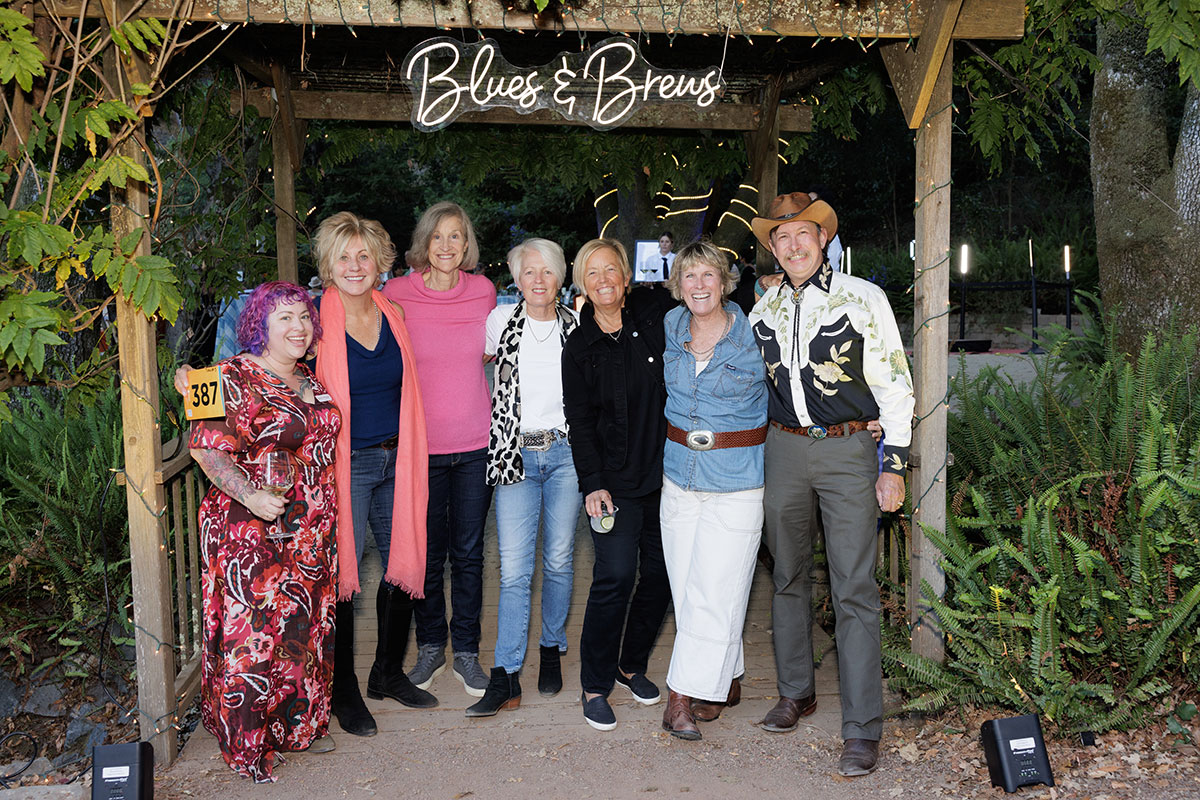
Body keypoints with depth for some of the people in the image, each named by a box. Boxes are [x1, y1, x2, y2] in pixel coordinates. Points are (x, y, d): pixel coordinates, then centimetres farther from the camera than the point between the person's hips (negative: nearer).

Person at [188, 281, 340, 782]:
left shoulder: (310, 382, 13)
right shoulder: (235, 378, -11)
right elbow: (207, 448, -17)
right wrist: (250, 495, -28)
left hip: (310, 534, 8)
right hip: (253, 534, -7)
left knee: (304, 626, 14)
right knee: (252, 631, -2)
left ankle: (299, 725, 29)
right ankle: (247, 743, 13)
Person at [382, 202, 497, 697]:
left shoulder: (483, 292, 1)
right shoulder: (397, 294, -6)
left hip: (475, 442, 2)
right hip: (421, 444, -1)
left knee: (468, 551, 9)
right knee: (428, 551, 10)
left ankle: (466, 650, 24)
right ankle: (430, 646, 28)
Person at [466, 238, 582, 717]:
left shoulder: (576, 326, 4)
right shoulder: (500, 321, 2)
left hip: (566, 452, 1)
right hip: (515, 454, -1)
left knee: (559, 560, 7)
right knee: (514, 568, -5)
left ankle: (552, 651, 27)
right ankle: (505, 678, -1)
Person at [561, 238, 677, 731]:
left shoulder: (654, 313, 1)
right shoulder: (578, 348, 0)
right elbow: (580, 423, -2)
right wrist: (592, 484, -10)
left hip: (665, 469, 3)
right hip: (615, 479, -2)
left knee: (660, 574, 8)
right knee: (615, 574, -10)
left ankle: (633, 664, 29)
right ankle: (595, 686, 5)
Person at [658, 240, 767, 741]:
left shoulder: (753, 337, -7)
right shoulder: (670, 328, 4)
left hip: (735, 483, -4)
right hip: (678, 477, 5)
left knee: (714, 591, -5)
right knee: (686, 587, 8)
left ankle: (684, 696, 4)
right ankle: (727, 683, 24)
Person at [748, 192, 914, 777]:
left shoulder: (862, 298, -4)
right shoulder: (763, 310, 9)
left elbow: (894, 383, -3)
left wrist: (894, 464, -8)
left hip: (848, 449, -4)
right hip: (783, 449, 5)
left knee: (854, 588, -7)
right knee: (789, 576, 14)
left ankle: (862, 730, -1)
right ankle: (796, 693, 31)